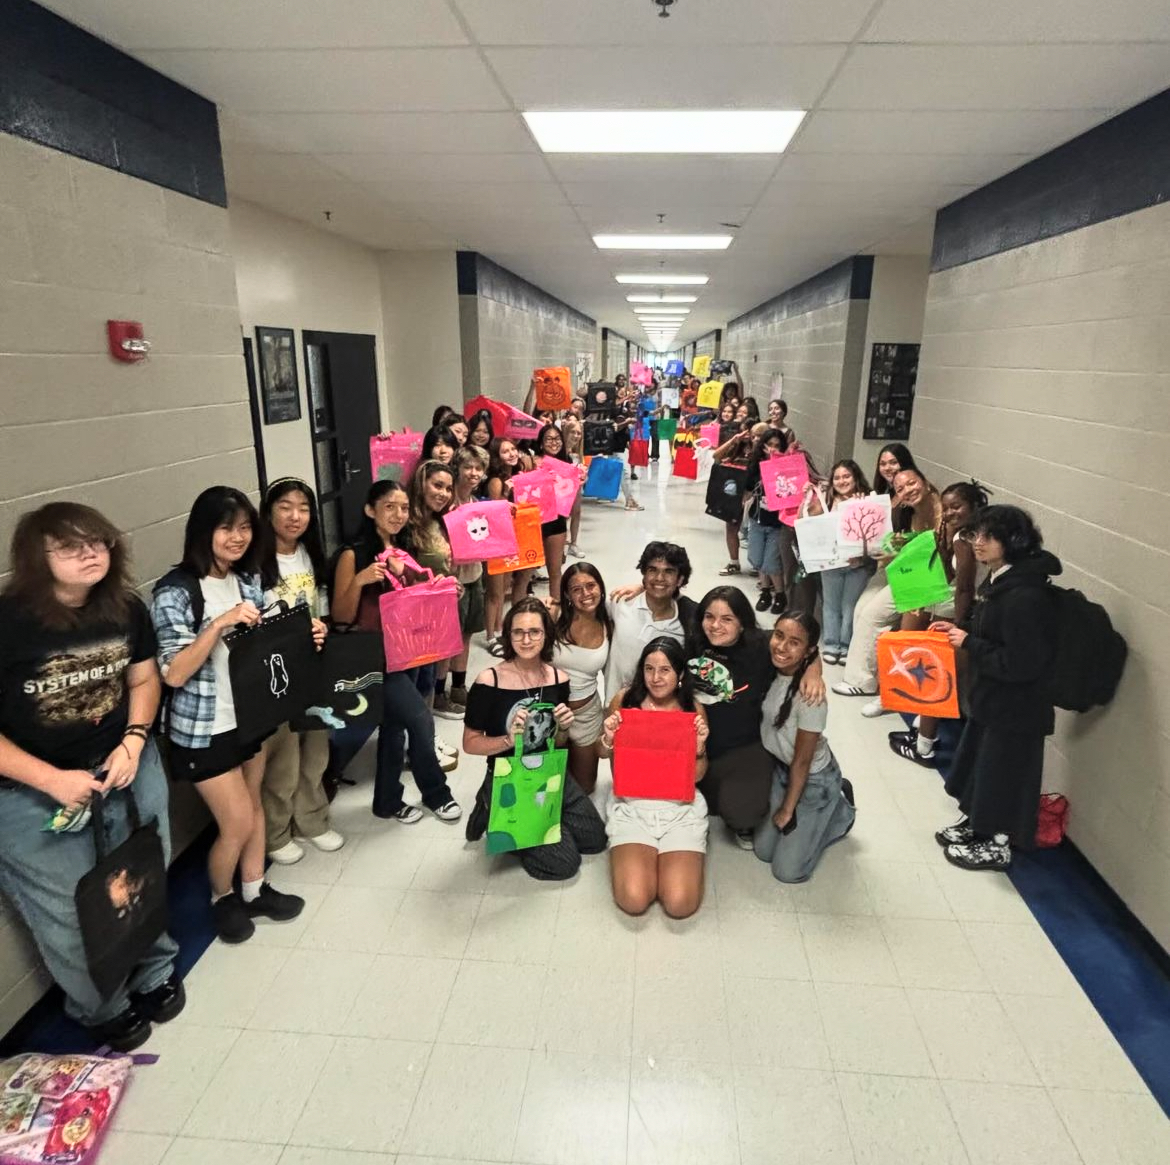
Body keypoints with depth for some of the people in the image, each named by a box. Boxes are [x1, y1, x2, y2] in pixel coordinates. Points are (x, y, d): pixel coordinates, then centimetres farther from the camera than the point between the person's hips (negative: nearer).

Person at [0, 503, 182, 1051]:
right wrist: (52, 780, -22)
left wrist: (134, 742, -9)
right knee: (69, 916, 9)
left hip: (127, 765, 4)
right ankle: (104, 1012, 37)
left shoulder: (126, 609, -6)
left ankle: (155, 973, 46)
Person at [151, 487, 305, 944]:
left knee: (253, 805, 18)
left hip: (249, 714, 6)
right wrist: (219, 623, -33)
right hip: (203, 727, -6)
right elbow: (174, 674, -22)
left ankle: (254, 890, 37)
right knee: (238, 822, 2)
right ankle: (221, 898, 30)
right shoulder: (176, 591, -19)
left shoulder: (248, 580, 1)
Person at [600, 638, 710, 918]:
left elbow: (697, 775, 3)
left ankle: (668, 856, 17)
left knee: (680, 904, -15)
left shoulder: (694, 710, -3)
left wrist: (700, 746, -17)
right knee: (633, 900, -18)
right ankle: (643, 856, 15)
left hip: (681, 806, 0)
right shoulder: (624, 700, -5)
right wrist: (608, 739, -14)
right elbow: (605, 755, 9)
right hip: (632, 804, 0)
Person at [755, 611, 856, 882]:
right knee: (763, 850, 10)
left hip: (815, 779, -6)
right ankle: (825, 811, 27)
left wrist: (787, 810, -10)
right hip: (780, 769, 6)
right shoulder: (769, 670, -16)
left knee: (787, 871, 2)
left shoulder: (810, 695, -32)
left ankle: (841, 811, 20)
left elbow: (802, 761, -20)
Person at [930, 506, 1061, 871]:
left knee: (1002, 776, 10)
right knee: (978, 765, 24)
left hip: (1014, 709, -9)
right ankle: (974, 823, 44)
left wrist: (969, 643, -22)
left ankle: (996, 846, 30)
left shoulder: (1025, 596, -28)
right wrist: (958, 628, 3)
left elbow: (1020, 663, -29)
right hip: (989, 698, 9)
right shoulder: (999, 580, 1)